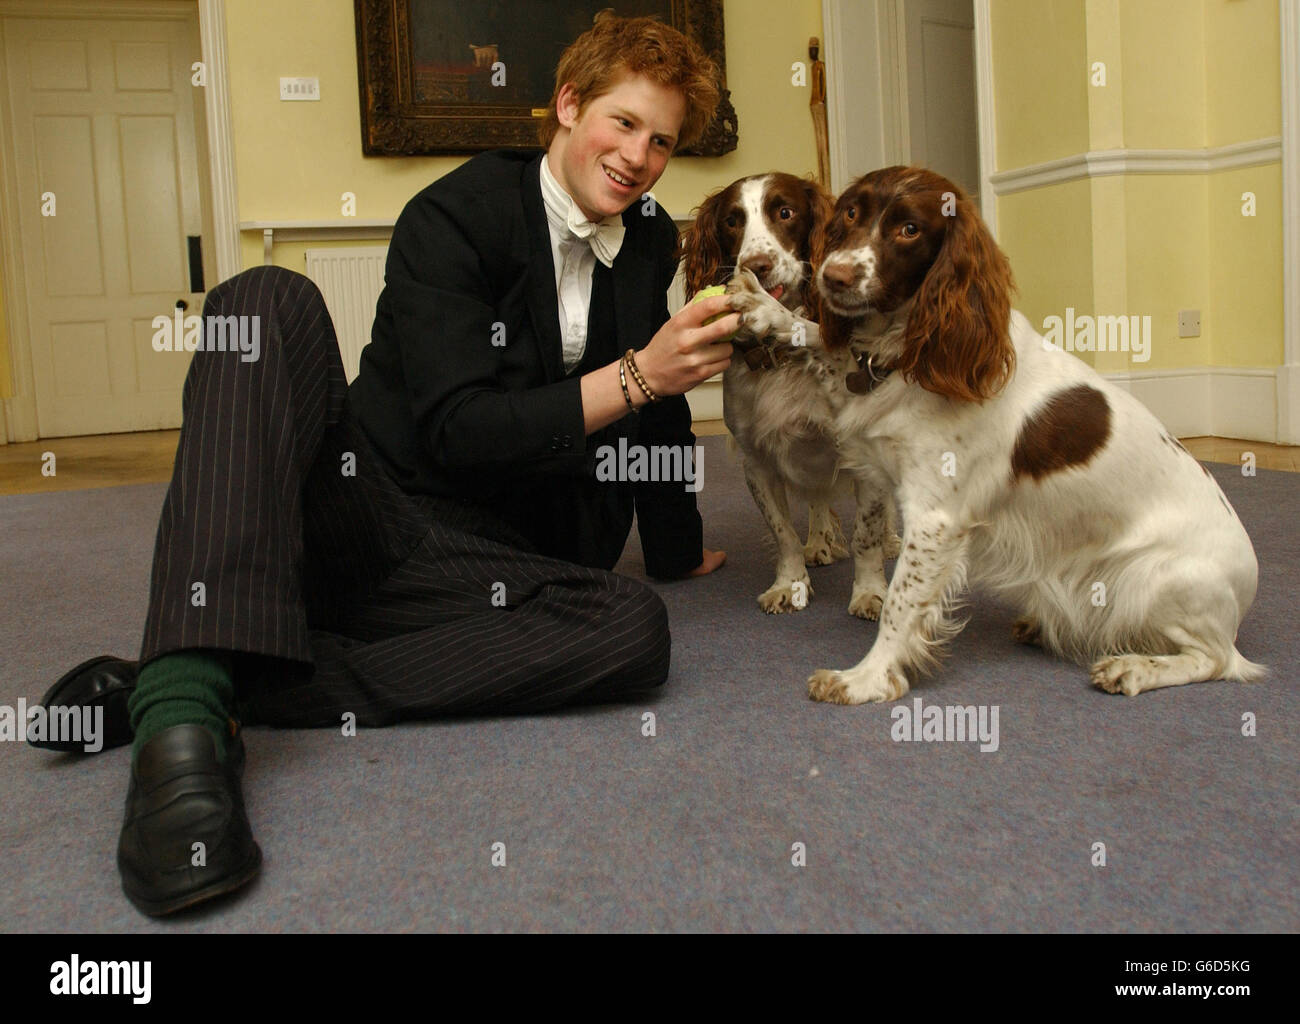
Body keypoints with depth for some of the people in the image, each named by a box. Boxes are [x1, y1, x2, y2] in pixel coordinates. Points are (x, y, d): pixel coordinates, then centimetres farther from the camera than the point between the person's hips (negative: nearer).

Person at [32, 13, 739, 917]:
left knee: (637, 630, -29)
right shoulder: (455, 217, -7)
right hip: (352, 510, -3)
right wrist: (635, 378, -21)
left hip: (464, 561, 4)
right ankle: (182, 706, -46)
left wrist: (679, 548, 27)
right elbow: (460, 428, -16)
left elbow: (655, 403, 22)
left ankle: (195, 688, -29)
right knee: (270, 299, -29)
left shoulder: (650, 241, 11)